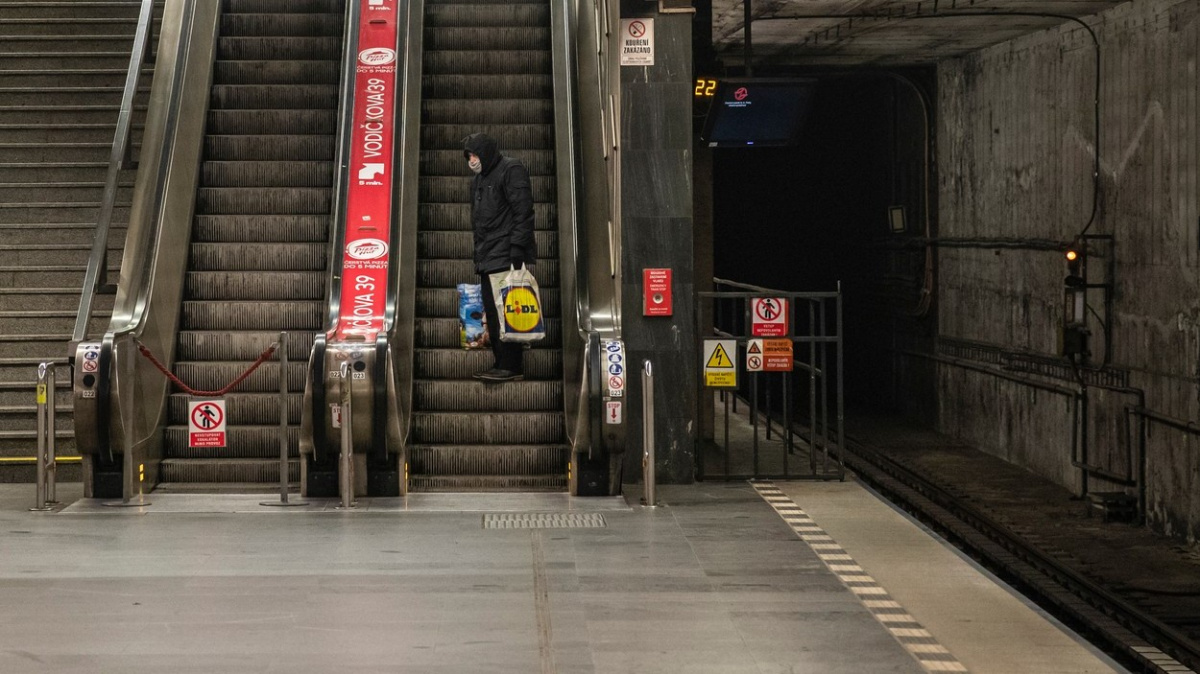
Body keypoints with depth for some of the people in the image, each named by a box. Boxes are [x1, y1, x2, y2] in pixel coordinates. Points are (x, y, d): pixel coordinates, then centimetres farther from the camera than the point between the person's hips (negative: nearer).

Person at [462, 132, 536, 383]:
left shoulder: (511, 170, -5)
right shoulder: (478, 180, 23)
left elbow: (522, 211, -13)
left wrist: (517, 249, -20)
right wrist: (477, 255, 19)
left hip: (506, 256, -9)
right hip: (487, 258, 9)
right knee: (492, 313, 6)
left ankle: (511, 366, -12)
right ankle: (503, 364, 9)